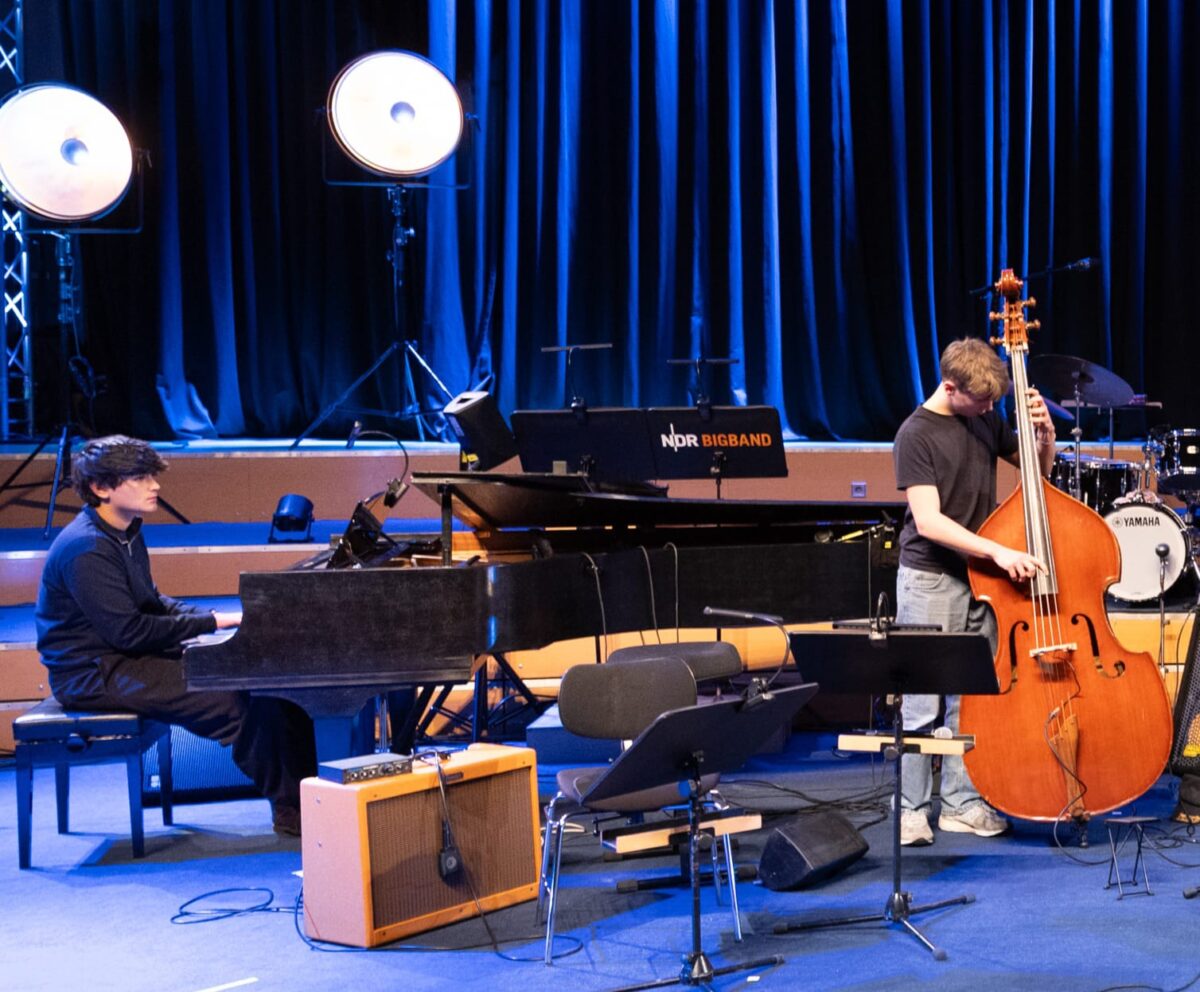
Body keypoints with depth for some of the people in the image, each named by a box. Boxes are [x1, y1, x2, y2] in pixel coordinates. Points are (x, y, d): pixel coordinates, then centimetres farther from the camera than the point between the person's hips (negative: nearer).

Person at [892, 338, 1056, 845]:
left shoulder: (986, 419, 6)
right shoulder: (916, 434, -12)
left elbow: (1038, 469, 19)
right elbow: (928, 521, -20)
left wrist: (1045, 432, -2)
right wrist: (999, 551, -28)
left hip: (979, 576, 6)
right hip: (929, 580, -6)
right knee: (921, 700, -3)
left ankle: (961, 803, 18)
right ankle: (911, 809, 8)